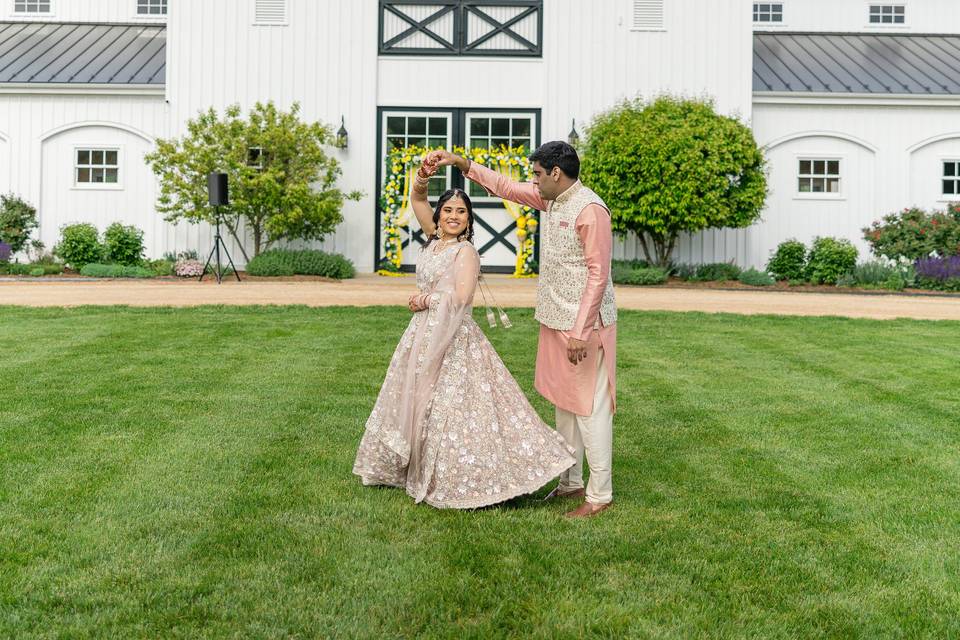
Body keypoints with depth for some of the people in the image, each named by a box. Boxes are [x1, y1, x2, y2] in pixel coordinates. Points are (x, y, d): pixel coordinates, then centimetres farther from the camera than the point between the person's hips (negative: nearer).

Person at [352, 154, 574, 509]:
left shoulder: (466, 251, -12)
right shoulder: (435, 240, 9)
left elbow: (461, 297, -24)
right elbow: (418, 200, 11)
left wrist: (426, 300, -12)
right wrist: (423, 177, -8)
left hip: (452, 339, -9)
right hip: (424, 334, 9)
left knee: (452, 408, -6)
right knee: (417, 402, 16)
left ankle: (461, 482, 3)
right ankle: (417, 470, 29)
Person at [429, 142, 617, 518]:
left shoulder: (590, 210, -18)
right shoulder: (550, 199, 9)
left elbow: (598, 274, -21)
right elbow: (505, 187, 19)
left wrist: (580, 331, -23)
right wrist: (461, 164, 11)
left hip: (584, 326, -10)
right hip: (556, 321, 10)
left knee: (589, 406, -3)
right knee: (563, 403, 15)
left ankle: (600, 494, 8)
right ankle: (571, 483, 27)